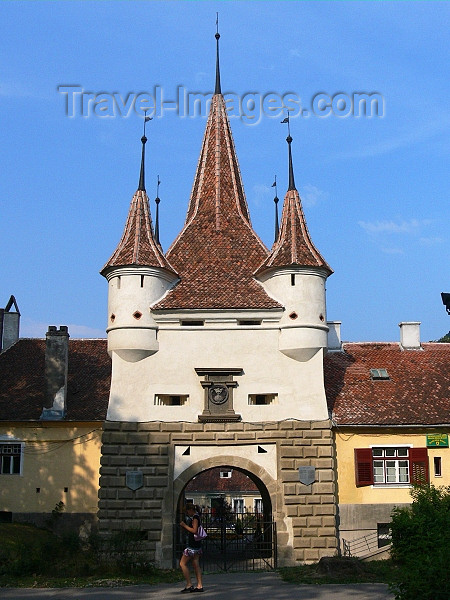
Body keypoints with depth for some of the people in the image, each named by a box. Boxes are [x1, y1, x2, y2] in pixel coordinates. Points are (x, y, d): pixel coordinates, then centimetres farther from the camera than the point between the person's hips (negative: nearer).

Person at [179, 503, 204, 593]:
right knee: (196, 565, 9)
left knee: (182, 564, -4)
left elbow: (194, 530, -21)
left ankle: (189, 585, -5)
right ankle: (199, 586, 7)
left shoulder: (195, 517, -13)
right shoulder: (194, 517, 16)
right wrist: (184, 526, 8)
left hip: (192, 546, -10)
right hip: (197, 545, 10)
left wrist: (185, 525, -13)